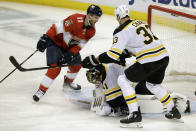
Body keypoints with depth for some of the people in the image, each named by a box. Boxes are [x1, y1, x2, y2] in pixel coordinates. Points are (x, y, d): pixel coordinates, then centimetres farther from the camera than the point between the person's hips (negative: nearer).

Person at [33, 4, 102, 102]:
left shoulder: (91, 31, -8)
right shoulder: (76, 20, -31)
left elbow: (80, 45, -6)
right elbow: (58, 27, -30)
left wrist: (70, 54, -21)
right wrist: (45, 38, -33)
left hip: (69, 46, 8)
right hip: (55, 42, -8)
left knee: (77, 63, 17)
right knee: (55, 68, -18)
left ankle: (68, 82, 44)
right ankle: (41, 90, -10)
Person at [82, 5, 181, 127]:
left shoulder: (122, 31, -6)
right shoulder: (140, 23, 19)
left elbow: (113, 55, -11)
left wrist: (94, 60, -1)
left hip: (149, 61, -8)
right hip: (164, 56, 8)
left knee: (124, 81, 5)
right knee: (154, 85, 31)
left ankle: (135, 114, -2)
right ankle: (173, 111, 36)